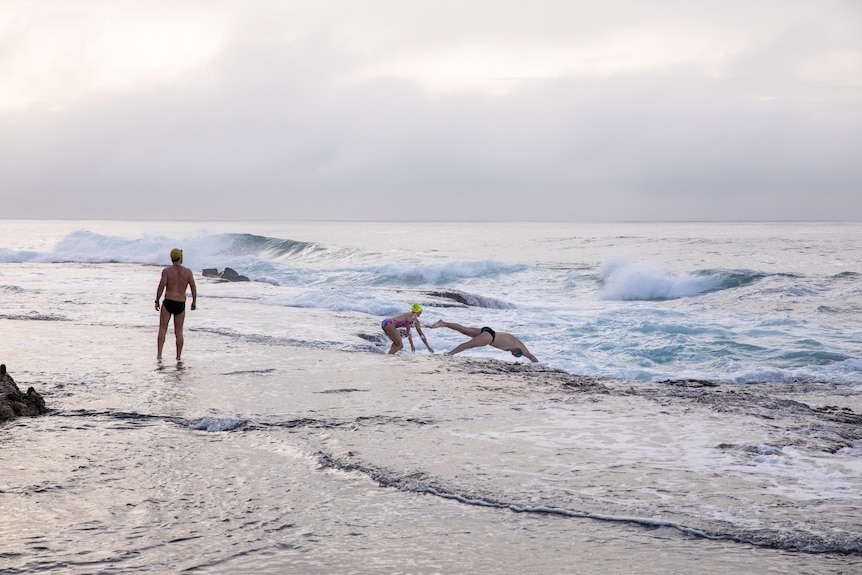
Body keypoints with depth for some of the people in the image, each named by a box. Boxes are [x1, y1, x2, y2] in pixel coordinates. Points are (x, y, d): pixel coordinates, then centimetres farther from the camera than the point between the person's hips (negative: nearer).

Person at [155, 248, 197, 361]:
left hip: (168, 302, -2)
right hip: (181, 305, 2)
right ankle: (178, 357, 10)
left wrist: (157, 301, -2)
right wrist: (194, 302, 13)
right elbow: (193, 287, 1)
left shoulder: (166, 271, -4)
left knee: (162, 329, 4)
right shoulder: (188, 271, 1)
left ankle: (159, 354, -7)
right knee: (179, 331, 10)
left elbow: (161, 286, -10)